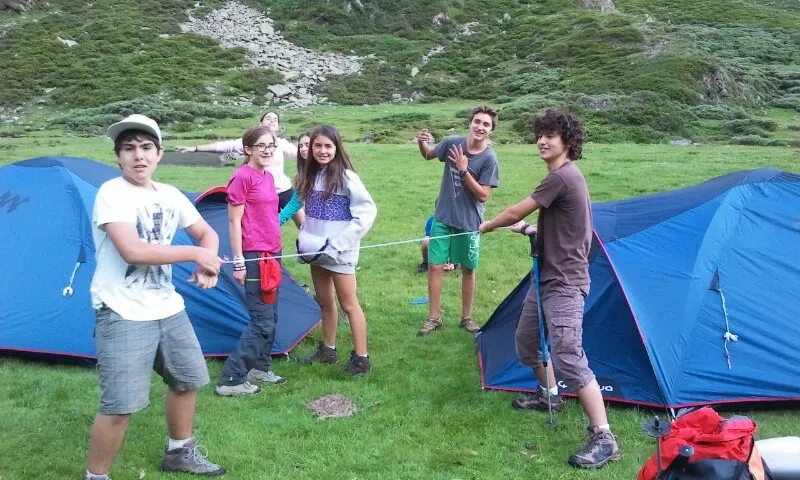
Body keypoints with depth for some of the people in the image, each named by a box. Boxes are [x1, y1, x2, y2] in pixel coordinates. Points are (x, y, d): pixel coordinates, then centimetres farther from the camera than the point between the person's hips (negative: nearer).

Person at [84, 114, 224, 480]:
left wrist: (209, 265, -6)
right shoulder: (112, 193, -15)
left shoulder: (170, 196, 6)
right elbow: (132, 250, -27)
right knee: (120, 405, -9)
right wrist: (194, 254, -19)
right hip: (123, 314, -8)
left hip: (167, 308, 8)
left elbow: (208, 234, 17)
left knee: (186, 380, 19)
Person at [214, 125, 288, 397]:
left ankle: (259, 369, 28)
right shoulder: (242, 176, -12)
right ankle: (230, 380, 1)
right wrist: (238, 262, -15)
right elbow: (234, 222, -13)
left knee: (270, 318, 14)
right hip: (254, 257, -9)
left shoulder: (268, 177, 13)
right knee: (263, 321, -7)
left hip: (271, 255, 9)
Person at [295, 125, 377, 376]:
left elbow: (367, 213, -17)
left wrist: (339, 244, -18)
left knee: (349, 304, 0)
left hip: (339, 253, -7)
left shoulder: (346, 176, -15)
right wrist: (305, 236, 4)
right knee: (324, 302, 17)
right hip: (317, 251, 7)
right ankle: (327, 350, 31)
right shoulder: (311, 175, 6)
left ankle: (361, 358, 8)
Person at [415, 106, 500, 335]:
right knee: (434, 266, 1)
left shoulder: (489, 158, -15)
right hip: (443, 218, 2)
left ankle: (467, 317, 27)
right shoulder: (453, 143, -7)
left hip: (469, 222, -2)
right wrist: (422, 143, -11)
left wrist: (464, 170, -24)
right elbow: (429, 155, 12)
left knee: (468, 270, 11)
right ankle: (434, 317, 13)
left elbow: (483, 195, -17)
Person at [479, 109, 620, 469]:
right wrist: (529, 231, 19)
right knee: (526, 343, 22)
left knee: (569, 358, -16)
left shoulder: (562, 177, -19)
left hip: (564, 285, -11)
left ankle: (603, 439, -10)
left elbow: (516, 212, -12)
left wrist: (487, 225, 5)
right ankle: (550, 395, 44)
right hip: (546, 279, 11)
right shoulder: (566, 176, 13)